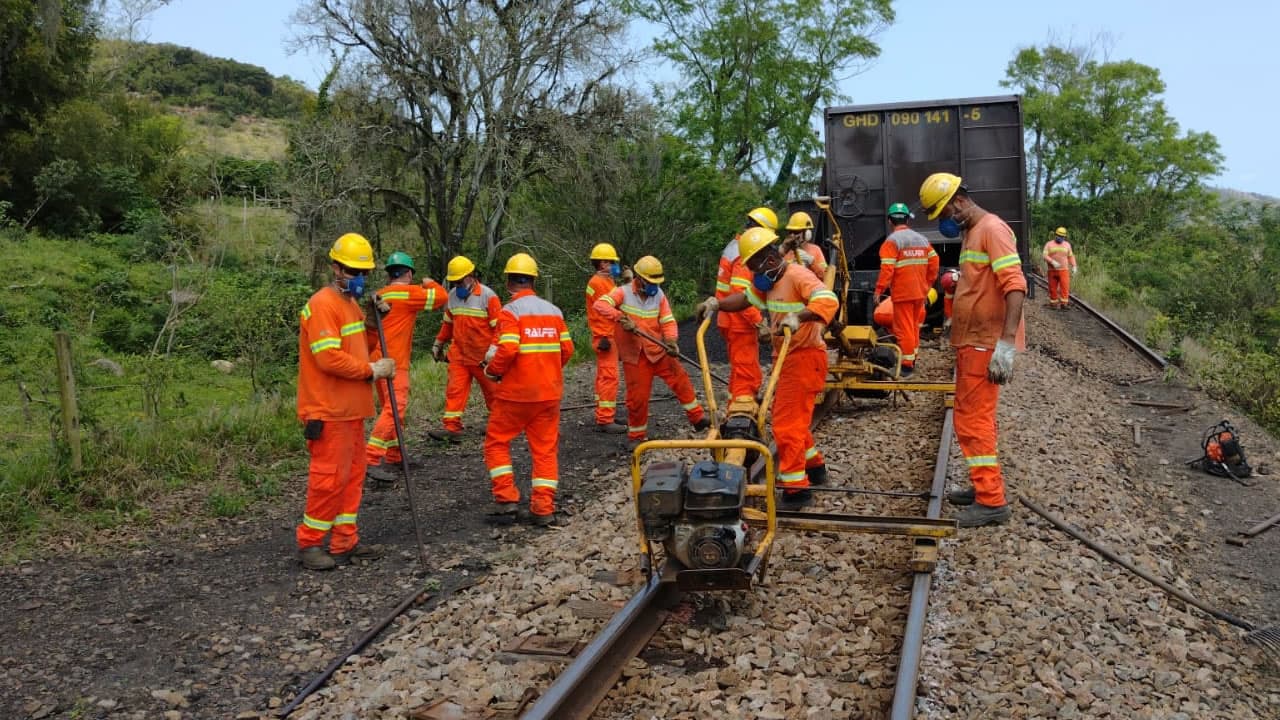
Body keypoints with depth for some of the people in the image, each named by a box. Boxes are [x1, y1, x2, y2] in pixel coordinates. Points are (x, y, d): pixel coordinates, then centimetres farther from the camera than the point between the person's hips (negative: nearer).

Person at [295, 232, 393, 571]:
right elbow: (329, 358, -23)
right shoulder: (323, 305, -15)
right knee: (329, 477, -4)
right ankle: (309, 543, 10)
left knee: (352, 475, 13)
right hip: (328, 412, -10)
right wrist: (373, 370, -15)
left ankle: (345, 542, 21)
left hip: (351, 410, 10)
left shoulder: (351, 303, 16)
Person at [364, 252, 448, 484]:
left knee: (390, 408, 18)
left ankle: (393, 456, 26)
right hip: (393, 363, -9)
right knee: (394, 409, -13)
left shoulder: (380, 296, 14)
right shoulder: (408, 293, -9)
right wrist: (430, 284, 9)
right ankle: (372, 461, -21)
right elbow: (442, 297, -9)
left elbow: (370, 330, 20)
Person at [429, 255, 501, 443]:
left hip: (483, 357, -5)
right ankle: (452, 428, -6)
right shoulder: (453, 295, 7)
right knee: (454, 390, -5)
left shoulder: (488, 296, -12)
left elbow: (498, 327, -14)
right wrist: (438, 343, 23)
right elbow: (448, 323, 20)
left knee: (492, 391, 9)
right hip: (459, 355, 5)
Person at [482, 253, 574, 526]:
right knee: (545, 448, 10)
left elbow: (507, 350, -20)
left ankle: (506, 498, 4)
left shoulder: (510, 311, -10)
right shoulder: (553, 310, 6)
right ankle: (544, 507, 8)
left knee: (496, 442, 12)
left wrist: (491, 370, -3)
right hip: (549, 393, 4)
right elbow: (567, 349, 5)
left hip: (515, 392, -4)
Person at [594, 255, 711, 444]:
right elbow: (600, 304, -21)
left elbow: (668, 321, -1)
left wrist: (671, 341, -20)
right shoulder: (623, 293, -7)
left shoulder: (659, 295, 2)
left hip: (659, 350, 3)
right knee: (638, 397, 2)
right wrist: (621, 317, -33)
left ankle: (698, 418, 16)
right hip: (636, 355, -3)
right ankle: (636, 436, 19)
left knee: (681, 380, 0)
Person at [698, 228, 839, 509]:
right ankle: (815, 468, 38)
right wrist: (717, 304, 4)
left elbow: (829, 301, -33)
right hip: (787, 358, 10)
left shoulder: (797, 276, -19)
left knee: (787, 423, -10)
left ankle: (796, 488, -4)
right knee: (793, 419, 21)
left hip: (805, 357, -10)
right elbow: (745, 298, 20)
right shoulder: (769, 282, 10)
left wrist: (798, 317, -46)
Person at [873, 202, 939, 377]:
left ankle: (907, 365, -1)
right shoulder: (922, 239, 10)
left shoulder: (892, 241, -11)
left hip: (902, 293, -7)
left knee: (904, 329, -2)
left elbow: (887, 269, -19)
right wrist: (928, 284, 17)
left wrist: (879, 290, -13)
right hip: (920, 292, 7)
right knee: (914, 326, 19)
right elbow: (934, 263, 7)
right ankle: (912, 359, 28)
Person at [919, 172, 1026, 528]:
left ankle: (993, 501, -1)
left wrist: (1006, 344, -29)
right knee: (976, 418, 16)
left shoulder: (993, 229, -15)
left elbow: (1015, 286, -24)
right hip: (972, 342, 10)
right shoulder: (973, 232, 15)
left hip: (985, 345, -10)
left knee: (972, 420, -7)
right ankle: (985, 487, 26)